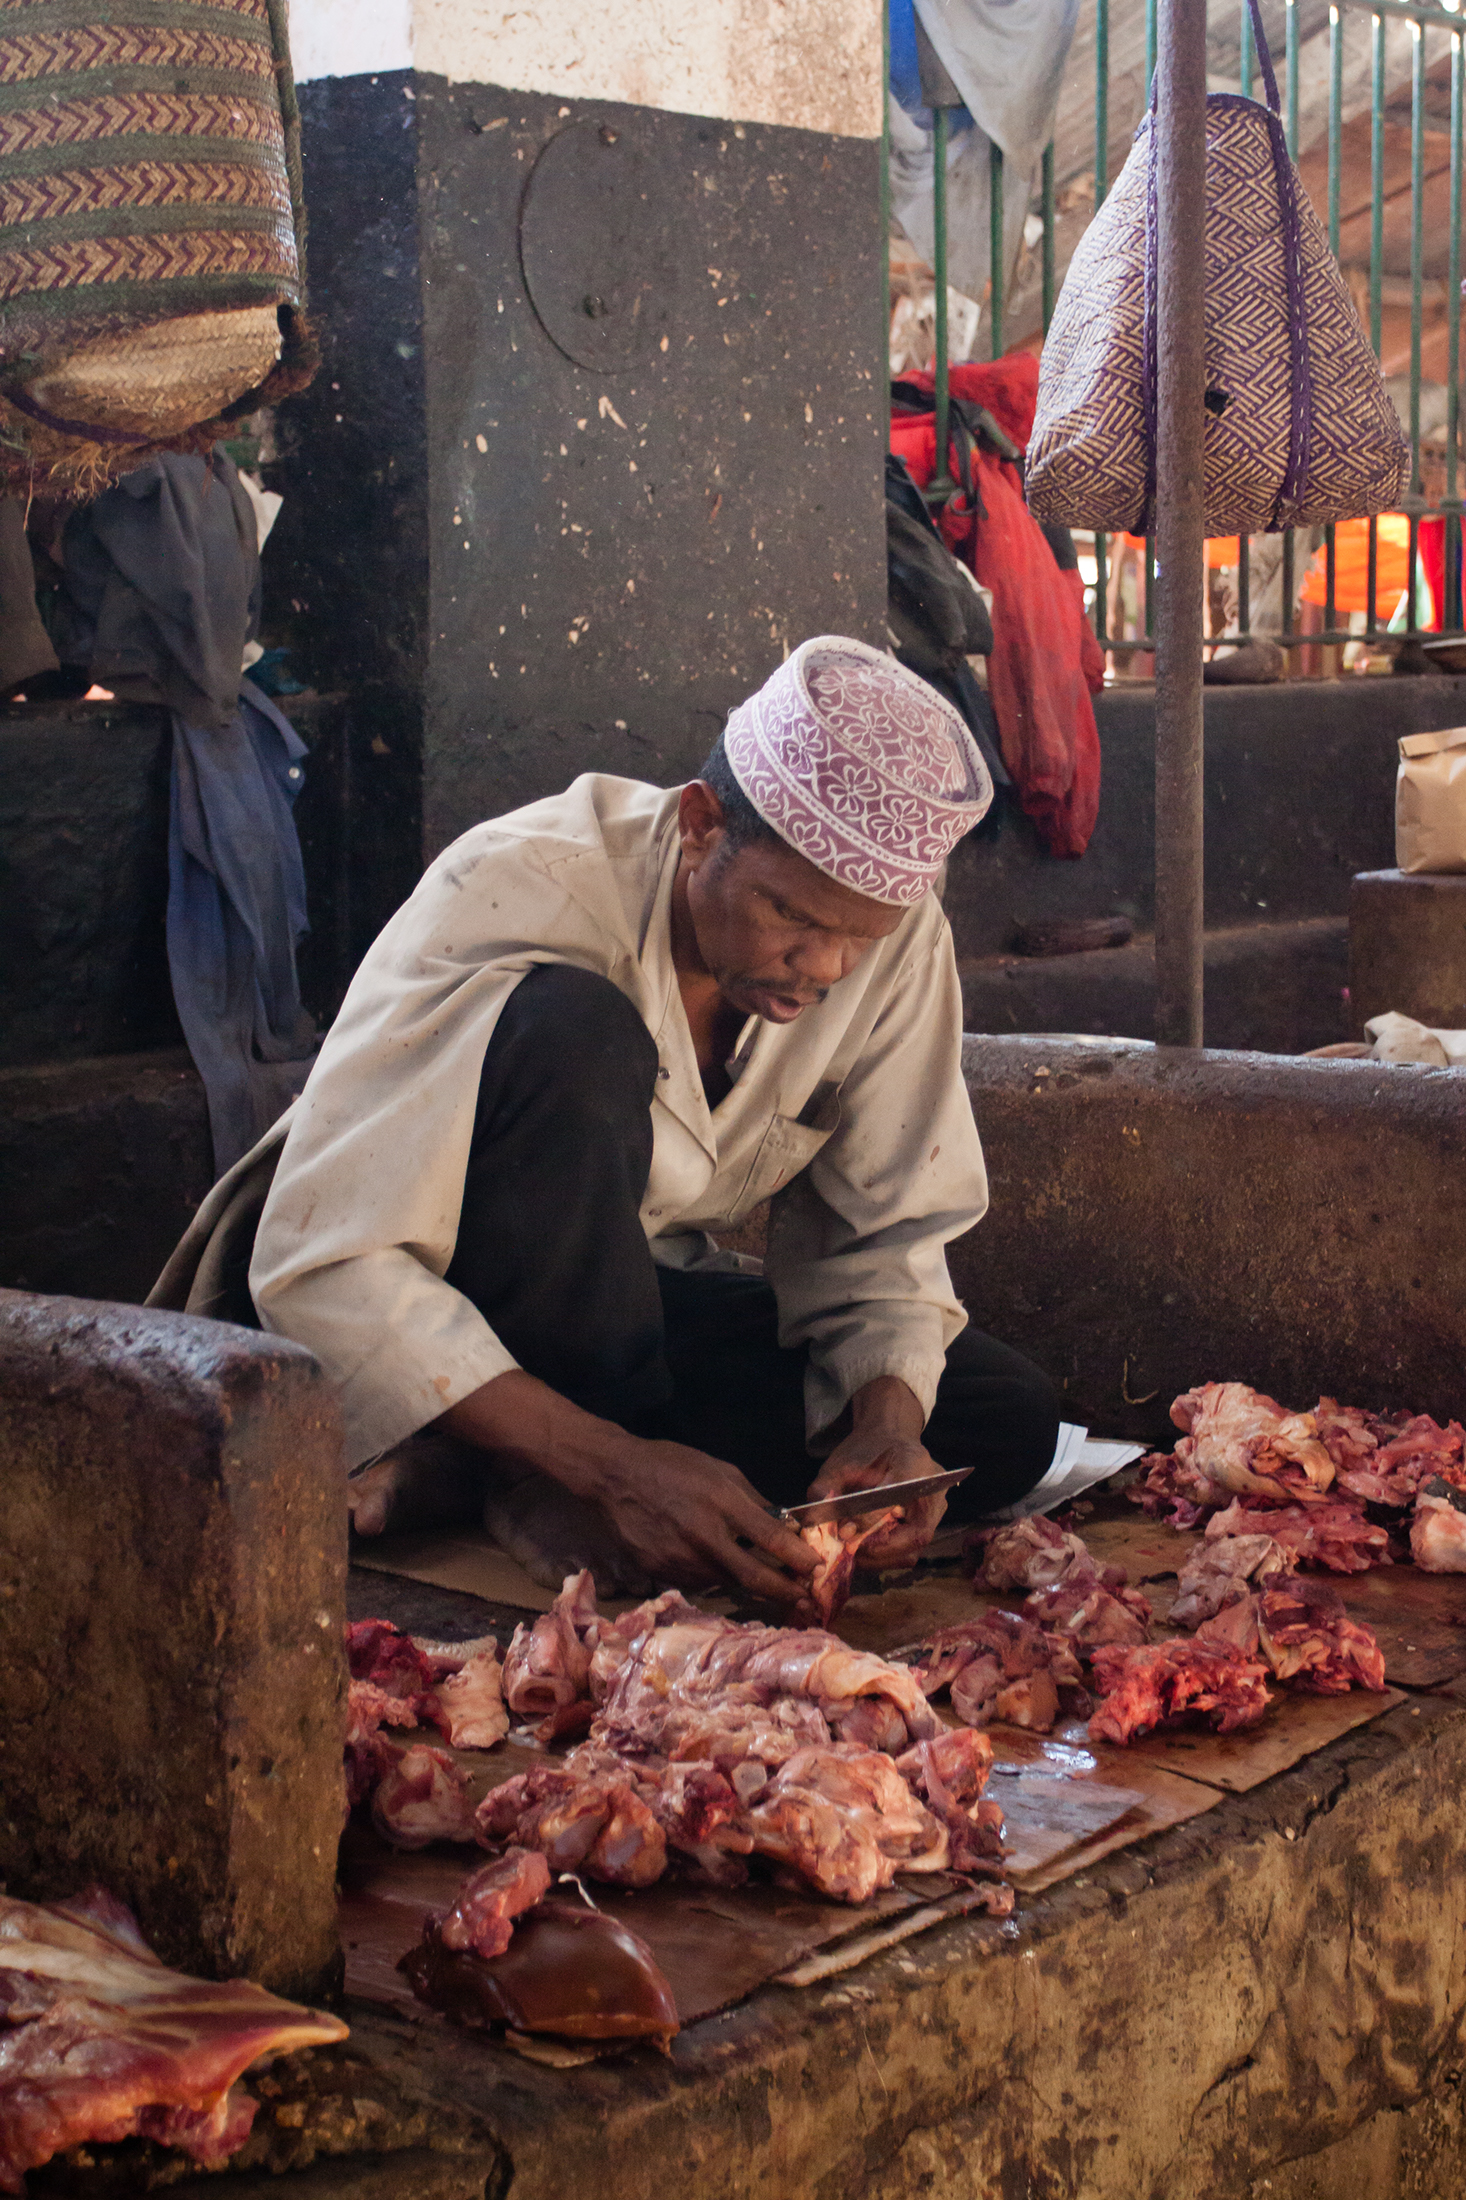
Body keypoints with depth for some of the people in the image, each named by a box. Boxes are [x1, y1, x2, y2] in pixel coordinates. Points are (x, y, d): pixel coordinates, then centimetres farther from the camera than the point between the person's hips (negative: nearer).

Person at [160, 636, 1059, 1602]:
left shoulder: (898, 938, -13)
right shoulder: (513, 893, -28)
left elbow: (883, 1235, -4)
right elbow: (319, 1271, -34)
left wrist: (890, 1422, -26)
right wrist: (613, 1465, -43)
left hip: (630, 1297, 6)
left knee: (1009, 1419, -16)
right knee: (572, 1030, -34)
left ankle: (470, 1470, -17)